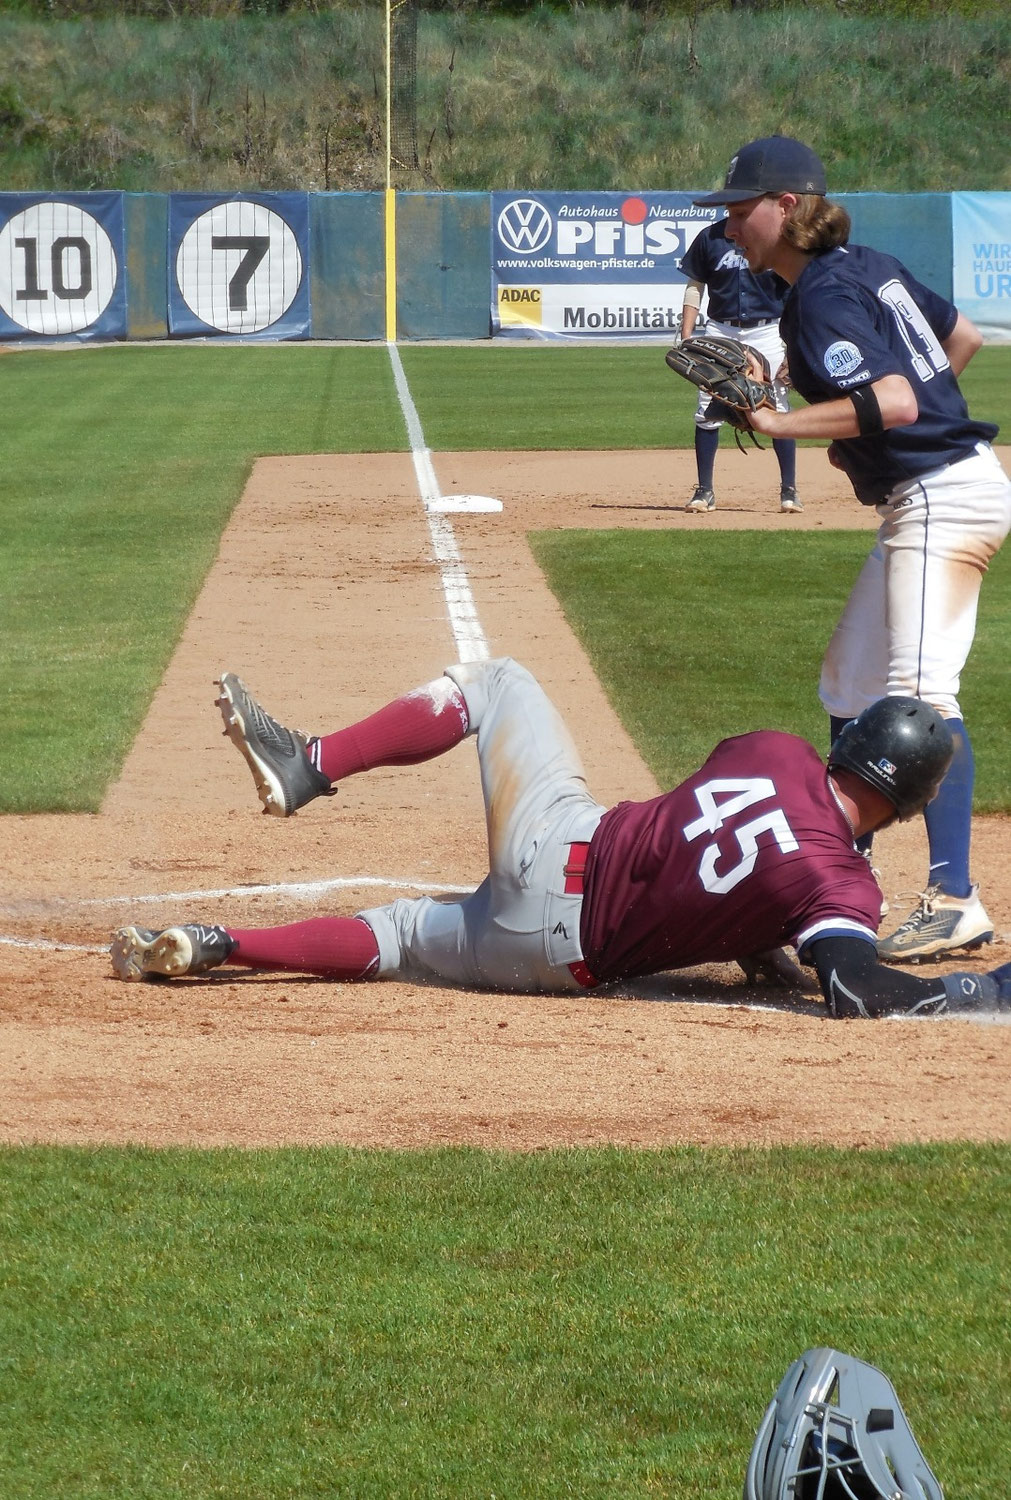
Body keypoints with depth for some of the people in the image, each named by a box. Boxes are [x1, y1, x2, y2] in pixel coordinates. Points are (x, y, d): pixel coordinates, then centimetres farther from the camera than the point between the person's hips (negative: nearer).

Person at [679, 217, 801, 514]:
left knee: (777, 412, -3)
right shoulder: (710, 238, 3)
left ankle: (789, 491, 6)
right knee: (707, 412, -2)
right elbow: (695, 287, 9)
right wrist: (686, 334, 0)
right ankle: (704, 492, 7)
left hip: (767, 332, -2)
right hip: (721, 331, 2)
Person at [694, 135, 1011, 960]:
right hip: (931, 498, 11)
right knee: (850, 686, 17)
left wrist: (778, 422, -28)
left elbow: (894, 402, -29)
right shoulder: (871, 267, 13)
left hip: (942, 497, -11)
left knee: (920, 687, -21)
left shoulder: (822, 298, -16)